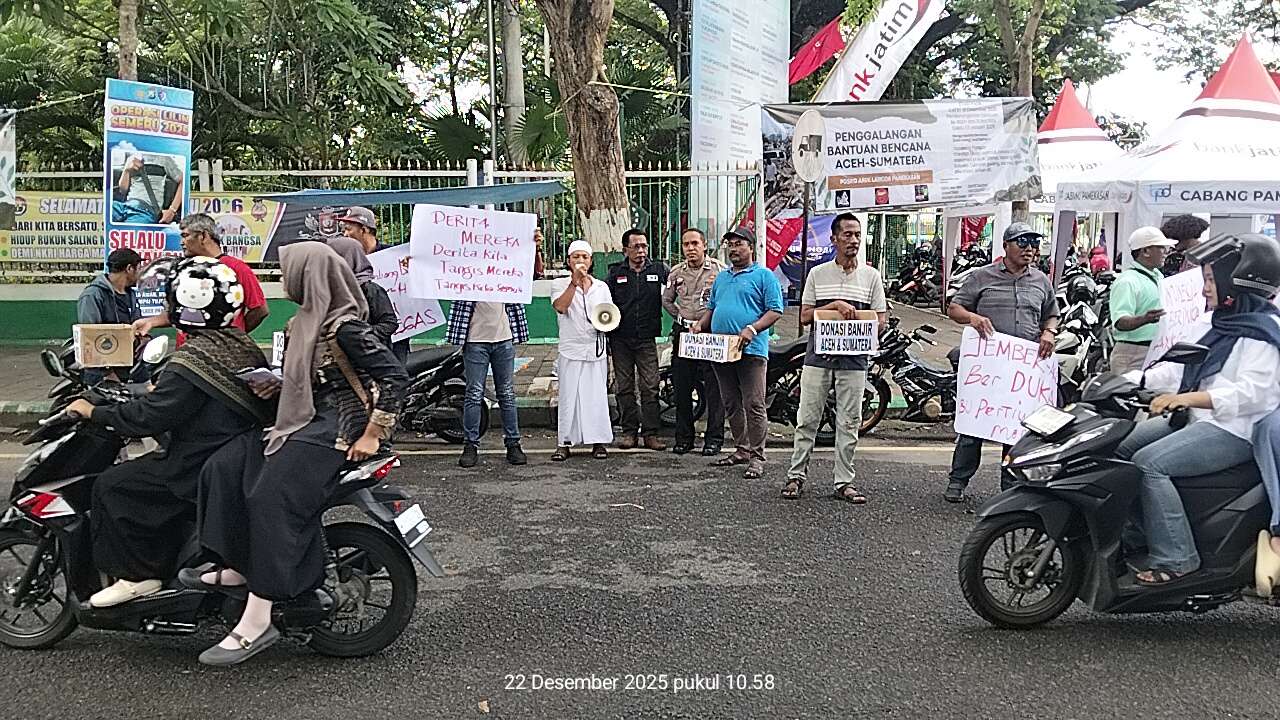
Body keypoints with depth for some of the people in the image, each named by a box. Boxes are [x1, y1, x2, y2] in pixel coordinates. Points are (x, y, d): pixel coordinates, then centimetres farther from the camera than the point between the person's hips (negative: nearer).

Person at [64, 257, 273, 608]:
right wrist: (162, 385, 24)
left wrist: (94, 412, -7)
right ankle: (165, 564, 28)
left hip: (200, 468, -9)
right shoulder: (243, 346, 5)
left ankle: (138, 575, 4)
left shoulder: (191, 362, -21)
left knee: (110, 486, -1)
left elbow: (147, 418, -21)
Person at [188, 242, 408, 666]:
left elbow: (394, 376, -20)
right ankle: (239, 567, 0)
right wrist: (277, 386, 8)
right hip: (307, 420, 10)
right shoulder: (308, 320, 12)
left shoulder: (344, 326, -16)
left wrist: (372, 435, -20)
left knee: (271, 499, -23)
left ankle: (257, 621, -21)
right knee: (225, 468, -3)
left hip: (336, 430, -10)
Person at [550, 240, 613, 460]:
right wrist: (575, 282, -20)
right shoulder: (560, 285, 4)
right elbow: (560, 307, -15)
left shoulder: (601, 287, 13)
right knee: (568, 397, -2)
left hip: (596, 351, 2)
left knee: (597, 397, 2)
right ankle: (564, 443, 3)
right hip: (571, 351, -2)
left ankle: (599, 442, 10)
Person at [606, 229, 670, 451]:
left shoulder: (658, 270, 6)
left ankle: (651, 433, 1)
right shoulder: (615, 272, 8)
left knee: (650, 387, -4)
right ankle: (629, 431, 13)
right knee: (624, 387, 5)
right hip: (620, 339, 1)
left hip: (647, 339, -1)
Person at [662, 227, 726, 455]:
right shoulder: (676, 272, 12)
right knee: (681, 389, 7)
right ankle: (684, 438, 16)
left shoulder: (719, 269, -1)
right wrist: (682, 318, 13)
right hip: (683, 332, 4)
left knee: (714, 389, -4)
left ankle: (714, 439, 4)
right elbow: (666, 301, 22)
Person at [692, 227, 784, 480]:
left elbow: (775, 311, -7)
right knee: (731, 405, 12)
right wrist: (699, 325, 7)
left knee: (753, 405, -8)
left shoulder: (763, 276, 0)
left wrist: (752, 329, -20)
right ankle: (741, 449, 23)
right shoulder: (721, 277, 21)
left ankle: (757, 457, -4)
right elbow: (711, 307, 27)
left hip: (750, 350, -7)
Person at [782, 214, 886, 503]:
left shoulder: (871, 275, 8)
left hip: (854, 358, 1)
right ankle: (796, 475, 10)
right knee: (807, 419, 1)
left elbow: (880, 318, 7)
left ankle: (844, 482, 12)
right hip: (819, 355, -1)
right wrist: (836, 305, -14)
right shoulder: (817, 273, 6)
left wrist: (855, 318, -14)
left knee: (849, 423, 4)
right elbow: (805, 316, 2)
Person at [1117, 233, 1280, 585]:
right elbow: (1182, 367, 18)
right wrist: (1127, 381, 7)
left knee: (1149, 463, -26)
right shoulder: (1226, 325, 18)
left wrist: (1188, 398, -34)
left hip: (1234, 431, -11)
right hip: (1200, 421, 11)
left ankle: (1174, 558, -22)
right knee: (1121, 448, 5)